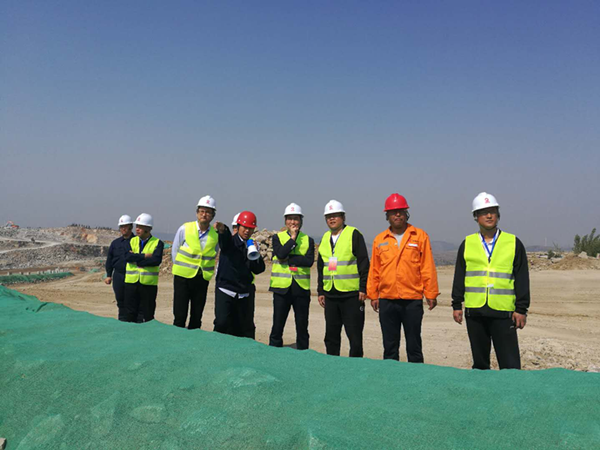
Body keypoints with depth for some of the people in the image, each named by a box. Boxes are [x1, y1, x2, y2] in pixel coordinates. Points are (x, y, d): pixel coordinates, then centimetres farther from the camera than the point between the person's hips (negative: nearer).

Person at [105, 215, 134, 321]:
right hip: (118, 275, 4)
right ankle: (122, 320, 22)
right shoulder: (115, 243, 11)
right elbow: (109, 259, 15)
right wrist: (108, 275, 10)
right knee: (120, 300, 11)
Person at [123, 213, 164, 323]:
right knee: (130, 313, 7)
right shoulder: (132, 241, 11)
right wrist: (145, 256, -14)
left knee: (148, 315, 4)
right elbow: (128, 257, -7)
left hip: (148, 283, -3)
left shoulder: (157, 243, -1)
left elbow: (156, 260, -17)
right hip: (131, 281, 3)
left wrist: (136, 258, -12)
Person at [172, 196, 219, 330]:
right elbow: (174, 251, 6)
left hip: (202, 279, 2)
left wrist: (205, 270, 4)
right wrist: (182, 269, 6)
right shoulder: (184, 229, -4)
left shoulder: (216, 234, -1)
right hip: (183, 277, -2)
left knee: (196, 318, 7)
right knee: (180, 316, -2)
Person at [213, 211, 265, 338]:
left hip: (245, 293, 4)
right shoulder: (230, 241, -2)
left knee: (246, 326, 10)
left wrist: (256, 255, -10)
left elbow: (259, 270, 7)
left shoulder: (252, 246, 11)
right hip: (225, 290, -4)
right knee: (222, 323, -14)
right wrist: (222, 230, -53)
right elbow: (224, 239, -29)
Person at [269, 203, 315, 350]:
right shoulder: (277, 237, 7)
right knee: (277, 325, 4)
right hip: (282, 287, -1)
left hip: (301, 288, 1)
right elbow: (281, 254, -13)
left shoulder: (308, 240, 8)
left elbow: (309, 261, -8)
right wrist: (293, 237, -9)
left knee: (302, 326, 8)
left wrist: (288, 259, -13)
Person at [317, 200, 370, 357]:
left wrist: (363, 288, -12)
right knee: (331, 335, 13)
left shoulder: (354, 234, -4)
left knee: (354, 335, 0)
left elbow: (364, 263, -7)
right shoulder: (325, 238, 15)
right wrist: (320, 291, 15)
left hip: (351, 294, -6)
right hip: (330, 295, 6)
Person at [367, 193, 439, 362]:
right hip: (386, 300, 2)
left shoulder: (420, 236, 2)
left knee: (414, 345, 5)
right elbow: (374, 270, 10)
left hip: (412, 299, -2)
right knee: (390, 345, 10)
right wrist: (372, 295, 7)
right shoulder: (380, 239, 9)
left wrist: (431, 294, -2)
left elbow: (428, 267, 1)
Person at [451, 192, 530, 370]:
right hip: (474, 312, 2)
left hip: (503, 312, -2)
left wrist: (521, 309, 0)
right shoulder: (467, 244, 9)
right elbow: (459, 277, 12)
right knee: (479, 362, 11)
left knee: (510, 364, -2)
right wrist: (456, 305, 7)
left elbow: (522, 279, 5)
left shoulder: (514, 243, 6)